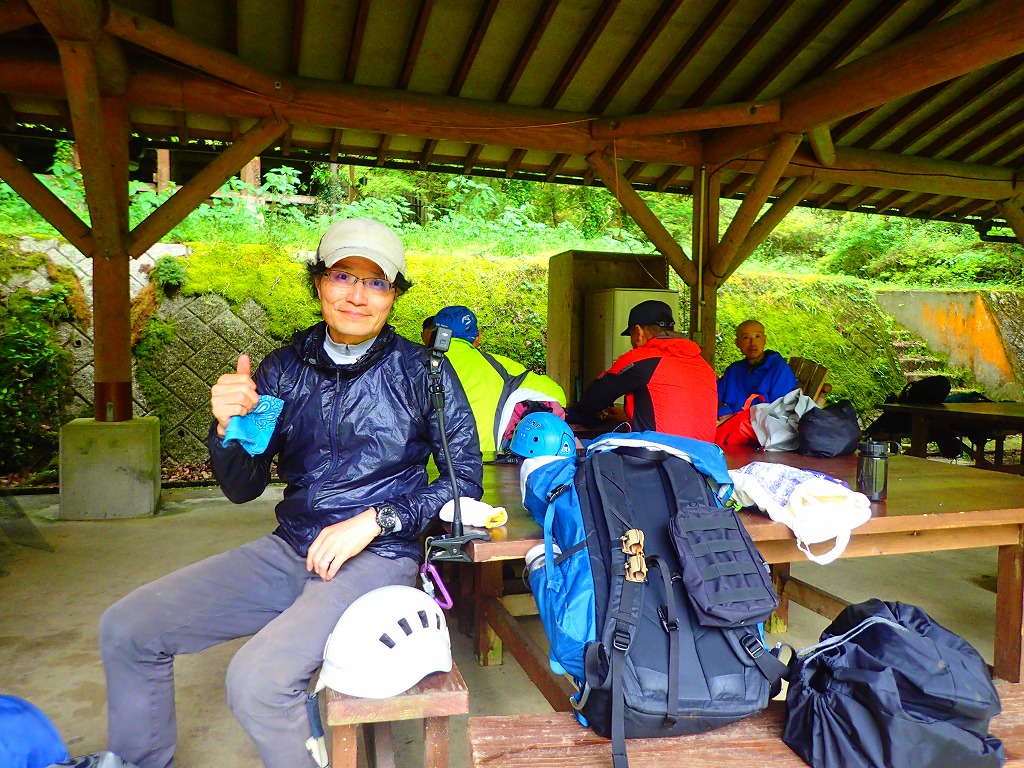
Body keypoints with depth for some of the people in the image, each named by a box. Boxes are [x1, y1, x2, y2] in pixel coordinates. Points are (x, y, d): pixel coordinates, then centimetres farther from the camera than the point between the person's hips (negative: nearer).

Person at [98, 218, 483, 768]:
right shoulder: (286, 367, 6)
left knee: (256, 679, -27)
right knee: (125, 628, 3)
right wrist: (228, 426, -14)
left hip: (376, 557, -5)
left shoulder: (422, 372, -5)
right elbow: (242, 488, 7)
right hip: (289, 551, 6)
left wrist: (375, 520, -16)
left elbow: (466, 480, -5)